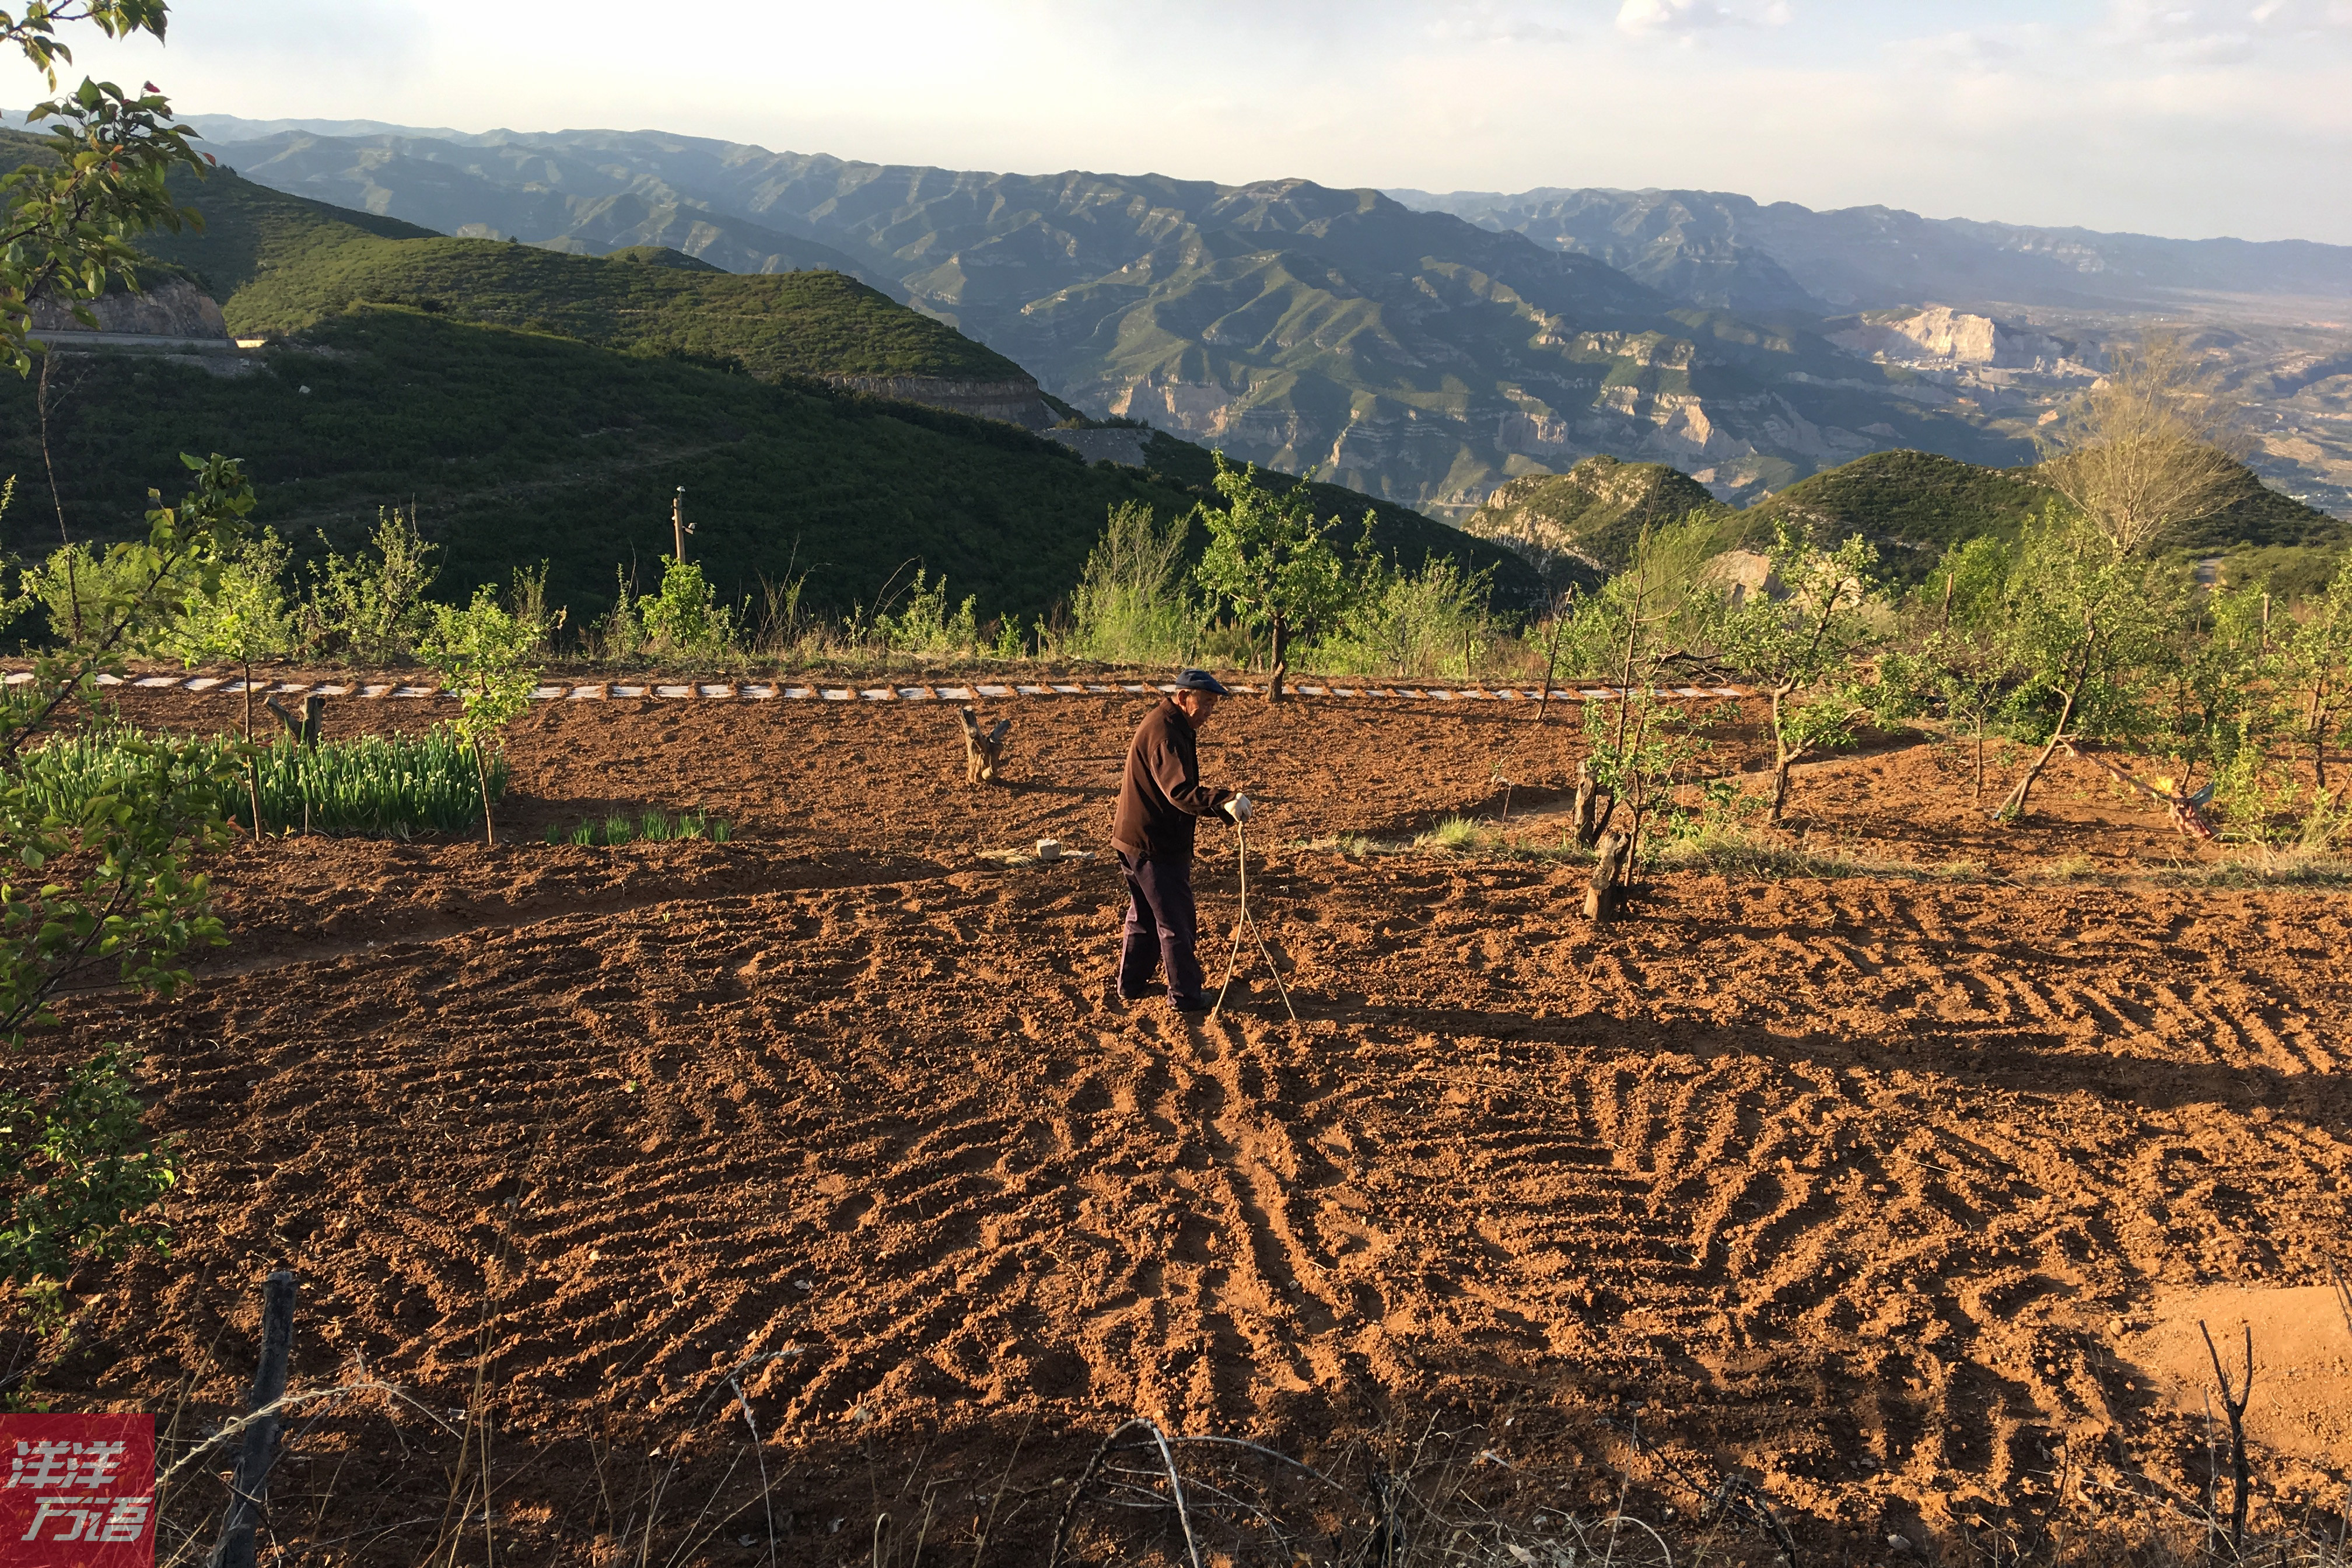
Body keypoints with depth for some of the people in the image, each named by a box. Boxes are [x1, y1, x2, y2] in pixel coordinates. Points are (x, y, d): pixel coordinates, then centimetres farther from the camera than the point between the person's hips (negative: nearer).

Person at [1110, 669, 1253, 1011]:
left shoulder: (1168, 725, 11)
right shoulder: (1165, 734, -23)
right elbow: (1181, 791, -37)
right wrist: (1224, 802, -49)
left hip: (1136, 841, 11)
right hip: (1155, 845, -11)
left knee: (1144, 916, 21)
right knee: (1176, 922, 1)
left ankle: (1131, 986, 30)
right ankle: (1186, 996, 10)